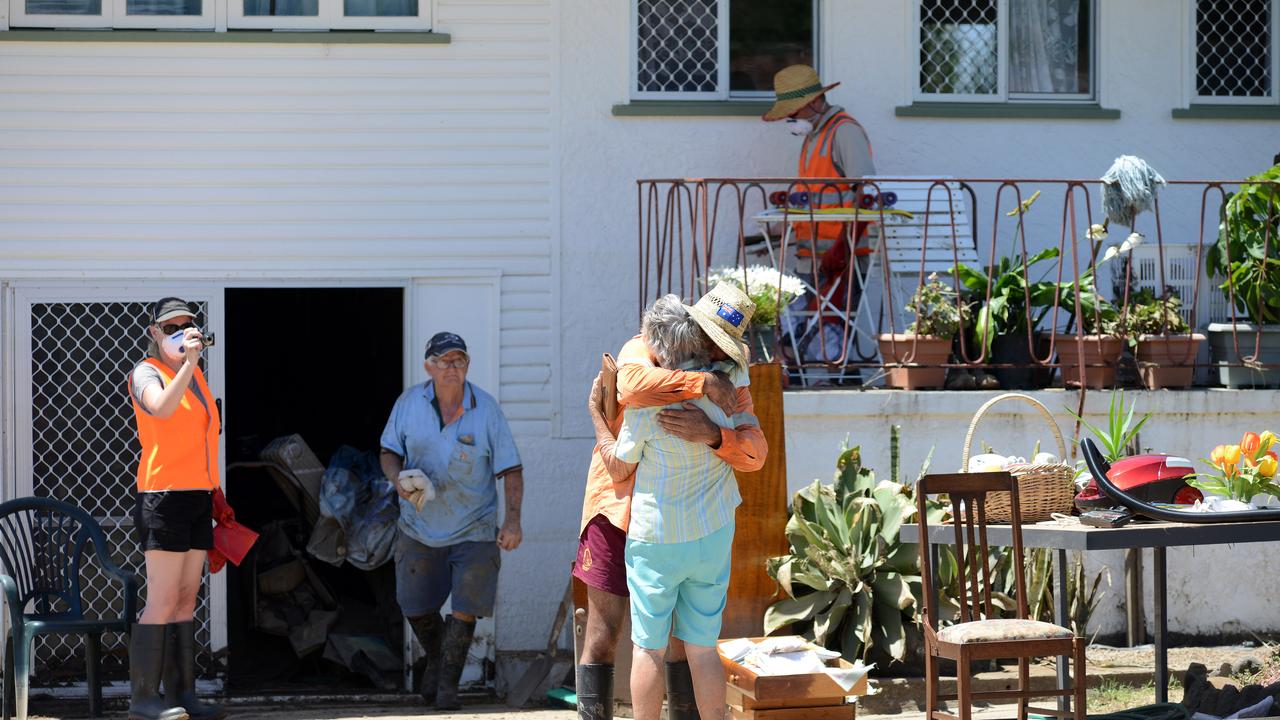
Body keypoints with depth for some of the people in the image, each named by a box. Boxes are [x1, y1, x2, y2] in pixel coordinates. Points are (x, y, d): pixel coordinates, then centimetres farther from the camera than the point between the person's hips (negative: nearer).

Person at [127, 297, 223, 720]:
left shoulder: (196, 376, 17)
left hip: (197, 497, 8)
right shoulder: (146, 373, -5)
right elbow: (163, 408, -28)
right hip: (165, 496, -8)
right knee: (163, 603, -10)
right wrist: (188, 363, -35)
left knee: (186, 601, 7)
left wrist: (215, 490, 21)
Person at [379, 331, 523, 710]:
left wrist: (513, 519, -19)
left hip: (474, 530, -2)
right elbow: (389, 451, 4)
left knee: (465, 608, -7)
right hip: (420, 527, 2)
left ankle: (448, 680, 11)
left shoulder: (486, 409, -12)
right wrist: (398, 479, -18)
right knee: (416, 607, 9)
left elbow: (510, 469, -9)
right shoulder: (409, 403, -6)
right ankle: (436, 658, 40)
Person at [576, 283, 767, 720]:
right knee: (604, 630, 1)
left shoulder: (732, 387, -5)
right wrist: (703, 384, -39)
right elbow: (632, 385, -39)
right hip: (618, 506, -3)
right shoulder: (645, 350, -13)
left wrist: (713, 434, -40)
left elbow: (754, 452, -21)